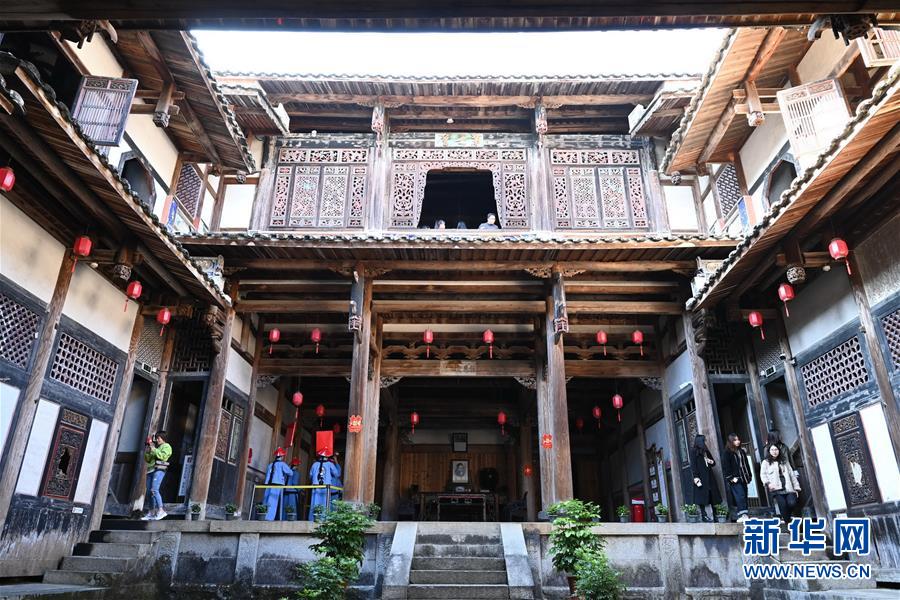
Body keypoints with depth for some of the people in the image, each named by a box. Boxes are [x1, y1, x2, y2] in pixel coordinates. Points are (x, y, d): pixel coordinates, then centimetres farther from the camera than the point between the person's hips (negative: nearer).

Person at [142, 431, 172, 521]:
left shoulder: (166, 446, 6)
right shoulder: (155, 447, 27)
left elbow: (162, 455, -13)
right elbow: (147, 459, 24)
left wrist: (153, 449, -10)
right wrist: (147, 452, 7)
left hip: (159, 470, -8)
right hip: (150, 470, 8)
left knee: (154, 490, -21)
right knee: (149, 491, 4)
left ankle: (161, 511, -24)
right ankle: (151, 513, 9)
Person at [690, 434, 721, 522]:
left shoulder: (706, 451, 17)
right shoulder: (694, 451, -2)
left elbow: (713, 463, 26)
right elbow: (693, 465, -9)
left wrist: (712, 462, 2)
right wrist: (695, 477, -17)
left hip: (709, 476, 7)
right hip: (701, 477, -7)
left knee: (712, 495, 2)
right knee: (702, 495, -8)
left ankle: (715, 514, 3)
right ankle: (703, 514, -8)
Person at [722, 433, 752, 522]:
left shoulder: (742, 451, 17)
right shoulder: (727, 453, -5)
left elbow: (746, 464, 23)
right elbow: (725, 467, -10)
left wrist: (749, 475, 18)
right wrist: (731, 478, -14)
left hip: (743, 478, 7)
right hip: (735, 480, -7)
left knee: (743, 497, 5)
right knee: (740, 496, -17)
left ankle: (741, 516, 9)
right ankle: (743, 515, -23)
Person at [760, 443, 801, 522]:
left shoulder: (784, 461, 23)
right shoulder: (765, 462, 11)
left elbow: (792, 474, 22)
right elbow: (763, 474, 1)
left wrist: (796, 487, 13)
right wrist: (768, 483, -17)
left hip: (788, 488, 3)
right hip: (776, 489, -3)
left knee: (792, 503, -19)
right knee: (782, 504, -23)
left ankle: (786, 517, 9)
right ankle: (787, 521, -8)